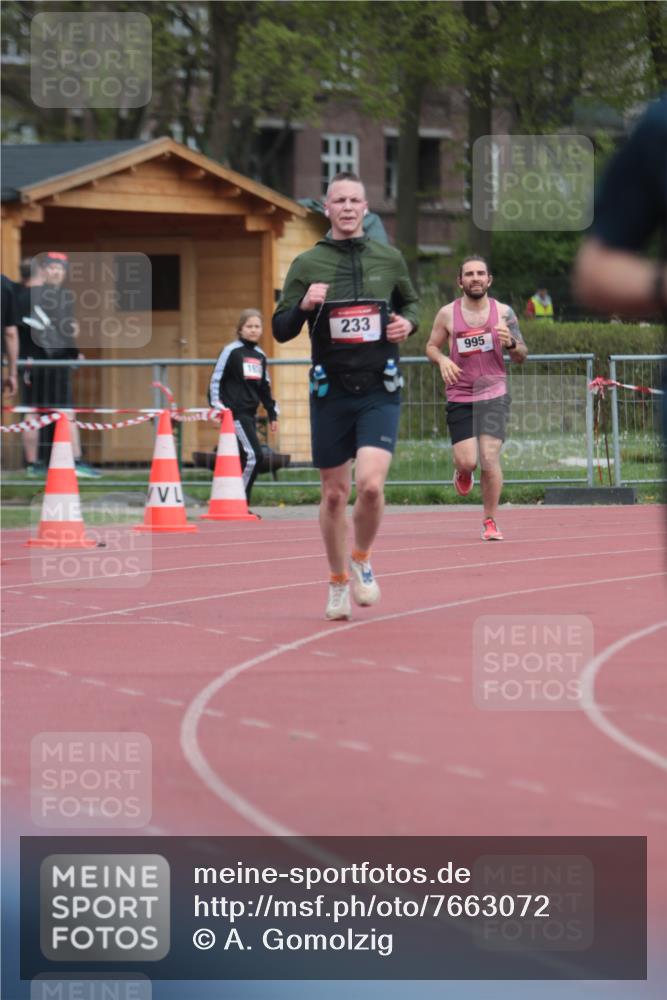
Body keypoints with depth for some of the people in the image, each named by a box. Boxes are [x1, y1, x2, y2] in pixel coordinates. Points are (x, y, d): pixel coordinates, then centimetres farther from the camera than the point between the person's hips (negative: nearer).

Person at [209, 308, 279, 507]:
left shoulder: (260, 355, 16)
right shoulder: (231, 351, -5)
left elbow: (265, 388, 24)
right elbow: (215, 381, -6)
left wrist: (272, 414, 23)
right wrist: (217, 408, -13)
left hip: (250, 414, 7)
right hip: (235, 413, -7)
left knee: (244, 459, 8)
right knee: (254, 455, -15)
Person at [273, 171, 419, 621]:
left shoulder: (389, 259, 4)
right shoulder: (307, 264, 1)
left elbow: (410, 301, 22)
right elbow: (281, 331, 3)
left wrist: (408, 322, -1)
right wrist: (304, 305, -17)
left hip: (379, 390, -1)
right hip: (331, 392, 1)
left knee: (371, 484, -17)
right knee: (335, 494, 6)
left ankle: (362, 560, 11)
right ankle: (338, 583, 24)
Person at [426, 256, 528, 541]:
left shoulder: (503, 312, 0)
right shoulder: (447, 314, -1)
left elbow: (521, 355, 5)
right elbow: (431, 346, 11)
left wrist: (510, 343, -18)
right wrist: (442, 360, -11)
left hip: (494, 394, 0)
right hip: (459, 397, 0)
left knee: (489, 457, -12)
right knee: (467, 461, -9)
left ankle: (490, 522, 1)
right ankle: (462, 472, 31)